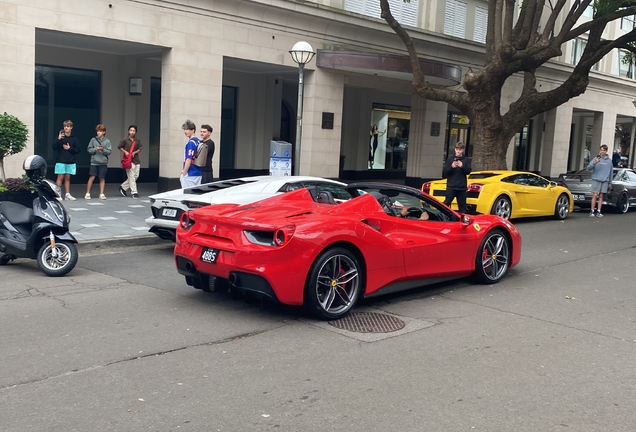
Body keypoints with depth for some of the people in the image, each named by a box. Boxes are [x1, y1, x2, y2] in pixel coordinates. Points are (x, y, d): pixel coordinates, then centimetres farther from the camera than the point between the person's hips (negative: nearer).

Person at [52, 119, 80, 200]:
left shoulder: (74, 139, 5)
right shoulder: (60, 137, -1)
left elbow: (78, 150, 5)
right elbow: (54, 147, -9)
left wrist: (70, 148, -10)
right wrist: (59, 139, -21)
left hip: (70, 162, 3)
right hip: (61, 161, -3)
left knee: (67, 178, 8)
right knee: (60, 177, -4)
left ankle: (67, 194, 12)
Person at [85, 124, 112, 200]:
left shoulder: (107, 141, 1)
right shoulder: (93, 140, 2)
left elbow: (109, 151, -1)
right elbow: (89, 149, 2)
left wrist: (103, 149, -17)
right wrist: (95, 149, -14)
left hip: (103, 162, 1)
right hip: (94, 162, -1)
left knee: (102, 178, 6)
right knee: (92, 177, -4)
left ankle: (101, 194, 14)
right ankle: (87, 193, 6)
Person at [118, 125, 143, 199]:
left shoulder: (137, 140, 6)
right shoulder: (125, 140, -4)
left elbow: (140, 148, 11)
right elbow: (119, 147, 6)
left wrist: (134, 152, -7)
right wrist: (125, 152, -9)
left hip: (136, 160, 5)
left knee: (136, 176, 8)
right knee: (131, 177, -7)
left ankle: (123, 187, 25)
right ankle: (134, 192, -2)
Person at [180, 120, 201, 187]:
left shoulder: (190, 143, -15)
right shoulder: (198, 141, 11)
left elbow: (189, 160, -18)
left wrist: (183, 173, -13)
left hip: (190, 174, -9)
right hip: (198, 174, 9)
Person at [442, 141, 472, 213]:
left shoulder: (466, 160, 8)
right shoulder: (450, 159, 5)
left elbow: (468, 171, -1)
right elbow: (444, 172, 3)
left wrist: (462, 166, -20)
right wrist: (451, 167, -16)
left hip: (462, 187, 1)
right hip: (451, 186, -1)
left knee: (462, 206, 5)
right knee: (446, 204, -8)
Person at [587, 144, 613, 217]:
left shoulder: (609, 160, 10)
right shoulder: (596, 158, -1)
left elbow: (611, 172, 16)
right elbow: (589, 167, -11)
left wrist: (610, 182, 14)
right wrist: (594, 163, -30)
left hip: (605, 181, 3)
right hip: (596, 180, -3)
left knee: (601, 196, 5)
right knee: (595, 195, -7)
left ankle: (598, 211, 7)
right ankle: (592, 211, -3)